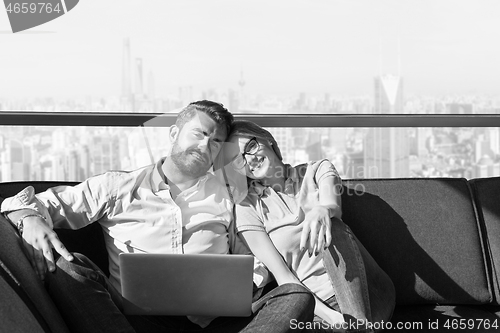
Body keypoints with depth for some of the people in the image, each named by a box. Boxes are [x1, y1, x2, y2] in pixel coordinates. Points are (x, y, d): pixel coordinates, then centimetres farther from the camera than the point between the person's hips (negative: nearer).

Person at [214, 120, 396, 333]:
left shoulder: (318, 171, 9)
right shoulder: (247, 209, 2)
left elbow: (332, 204, -15)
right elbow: (284, 277, -7)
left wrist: (322, 210, -41)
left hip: (368, 294, 2)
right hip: (317, 303, -2)